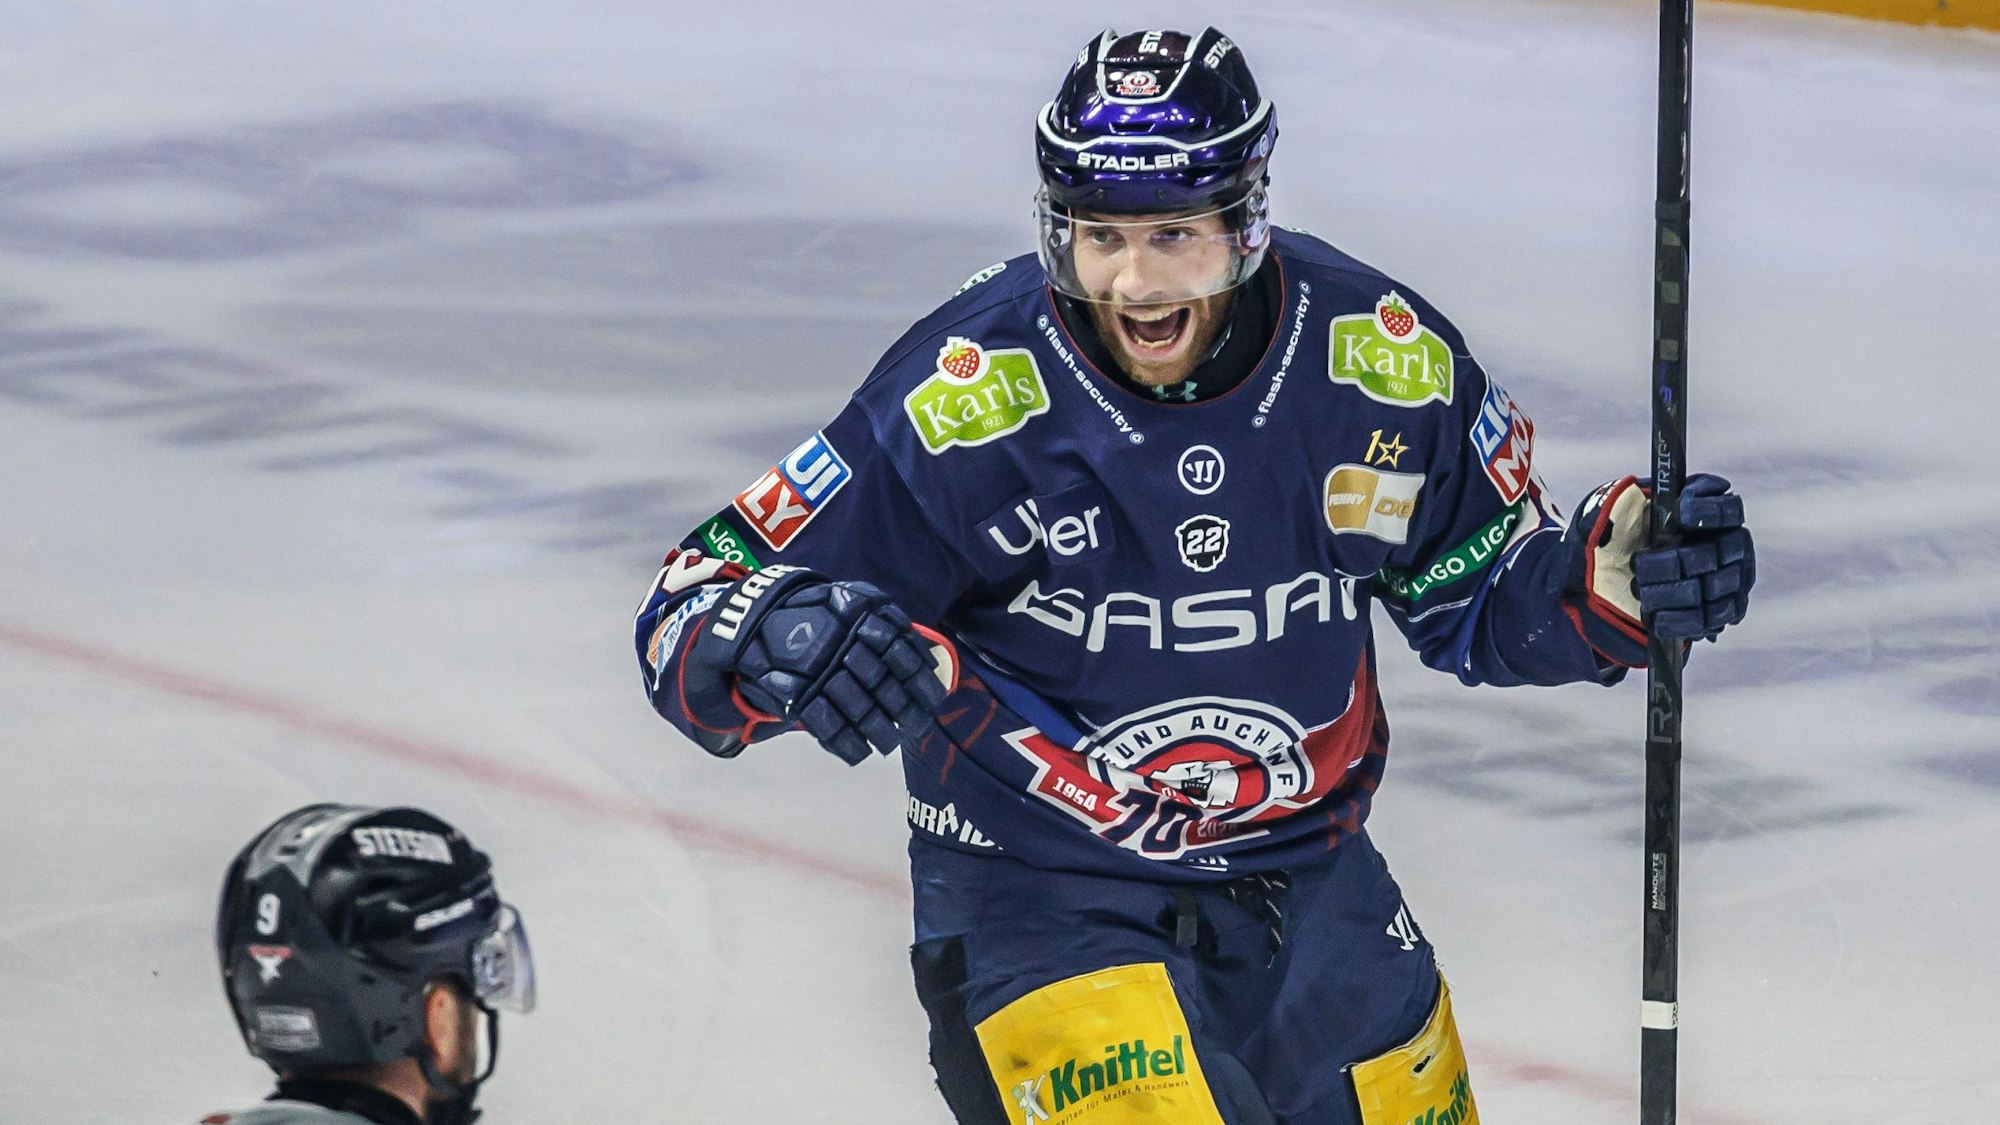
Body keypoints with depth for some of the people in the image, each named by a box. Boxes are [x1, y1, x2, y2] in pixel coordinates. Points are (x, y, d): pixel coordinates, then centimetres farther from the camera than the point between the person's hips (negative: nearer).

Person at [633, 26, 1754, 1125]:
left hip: (1309, 884, 5)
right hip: (1043, 903, -5)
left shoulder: (1385, 361, -10)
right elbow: (692, 614, -17)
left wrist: (1614, 575, -13)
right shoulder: (965, 398, -21)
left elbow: (1485, 597, 8)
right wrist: (784, 642, -40)